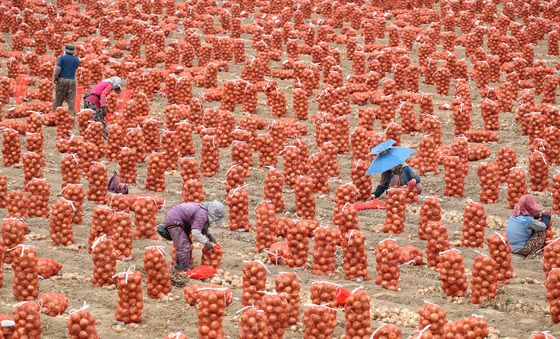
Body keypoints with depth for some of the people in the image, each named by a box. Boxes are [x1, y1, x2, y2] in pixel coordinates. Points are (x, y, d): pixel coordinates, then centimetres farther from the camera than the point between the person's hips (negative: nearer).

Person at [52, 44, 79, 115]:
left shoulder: (62, 58, -6)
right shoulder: (76, 60, 5)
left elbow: (58, 69, -12)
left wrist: (54, 78, -4)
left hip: (62, 80, -2)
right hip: (72, 80, 2)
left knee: (58, 98, 6)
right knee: (71, 99, 3)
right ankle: (72, 114, -1)